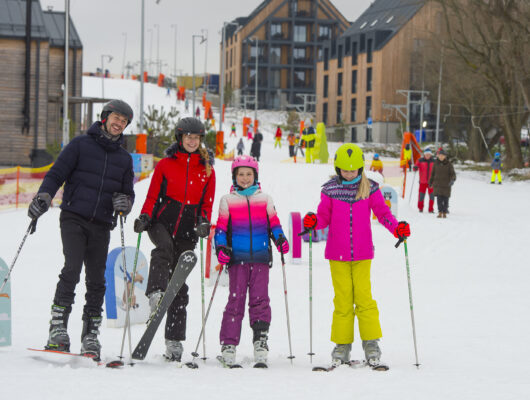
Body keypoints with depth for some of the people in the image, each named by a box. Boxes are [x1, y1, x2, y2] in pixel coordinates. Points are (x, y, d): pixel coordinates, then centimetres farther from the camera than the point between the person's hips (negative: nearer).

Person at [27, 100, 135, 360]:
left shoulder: (124, 158, 16)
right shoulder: (80, 145, 5)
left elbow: (128, 192, 21)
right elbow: (56, 174, 1)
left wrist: (124, 202, -3)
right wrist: (44, 196, -16)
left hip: (101, 226, 4)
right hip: (74, 218, -4)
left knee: (96, 280, 1)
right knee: (72, 268, -19)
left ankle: (90, 336, 8)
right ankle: (58, 328, -17)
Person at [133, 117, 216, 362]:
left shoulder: (207, 170, 12)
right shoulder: (165, 165, 8)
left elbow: (207, 203, 13)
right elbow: (153, 196, 6)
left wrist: (204, 222, -6)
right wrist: (145, 217, -10)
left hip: (187, 230, 1)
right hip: (163, 221, -1)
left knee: (179, 285, 0)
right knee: (164, 246, -38)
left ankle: (174, 340, 2)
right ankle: (156, 293, -52)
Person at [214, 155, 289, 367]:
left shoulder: (265, 199, 13)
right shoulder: (227, 201, 10)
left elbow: (273, 223, 15)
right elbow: (221, 228, 10)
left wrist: (279, 238, -3)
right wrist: (221, 247, -5)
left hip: (261, 258, 1)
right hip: (237, 258, -1)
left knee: (260, 298, -4)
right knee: (236, 299, -5)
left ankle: (260, 339, -1)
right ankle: (228, 343, -2)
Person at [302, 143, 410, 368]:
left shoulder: (370, 189, 1)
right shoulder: (330, 190, 1)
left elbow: (382, 212, 2)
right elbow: (324, 217, 5)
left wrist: (397, 227, -14)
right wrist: (313, 222, -16)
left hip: (362, 253, 0)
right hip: (337, 254, 0)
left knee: (363, 296, -4)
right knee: (343, 298, 2)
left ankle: (371, 343, 5)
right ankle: (342, 345, 10)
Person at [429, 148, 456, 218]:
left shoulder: (449, 164, -1)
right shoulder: (436, 164, 6)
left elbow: (453, 173, -1)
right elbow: (432, 173, 16)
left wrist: (452, 179, -21)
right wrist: (430, 182, 20)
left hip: (446, 184, -1)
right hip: (437, 184, 1)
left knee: (445, 199, 0)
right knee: (439, 199, -5)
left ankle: (444, 213, 10)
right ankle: (440, 212, 0)